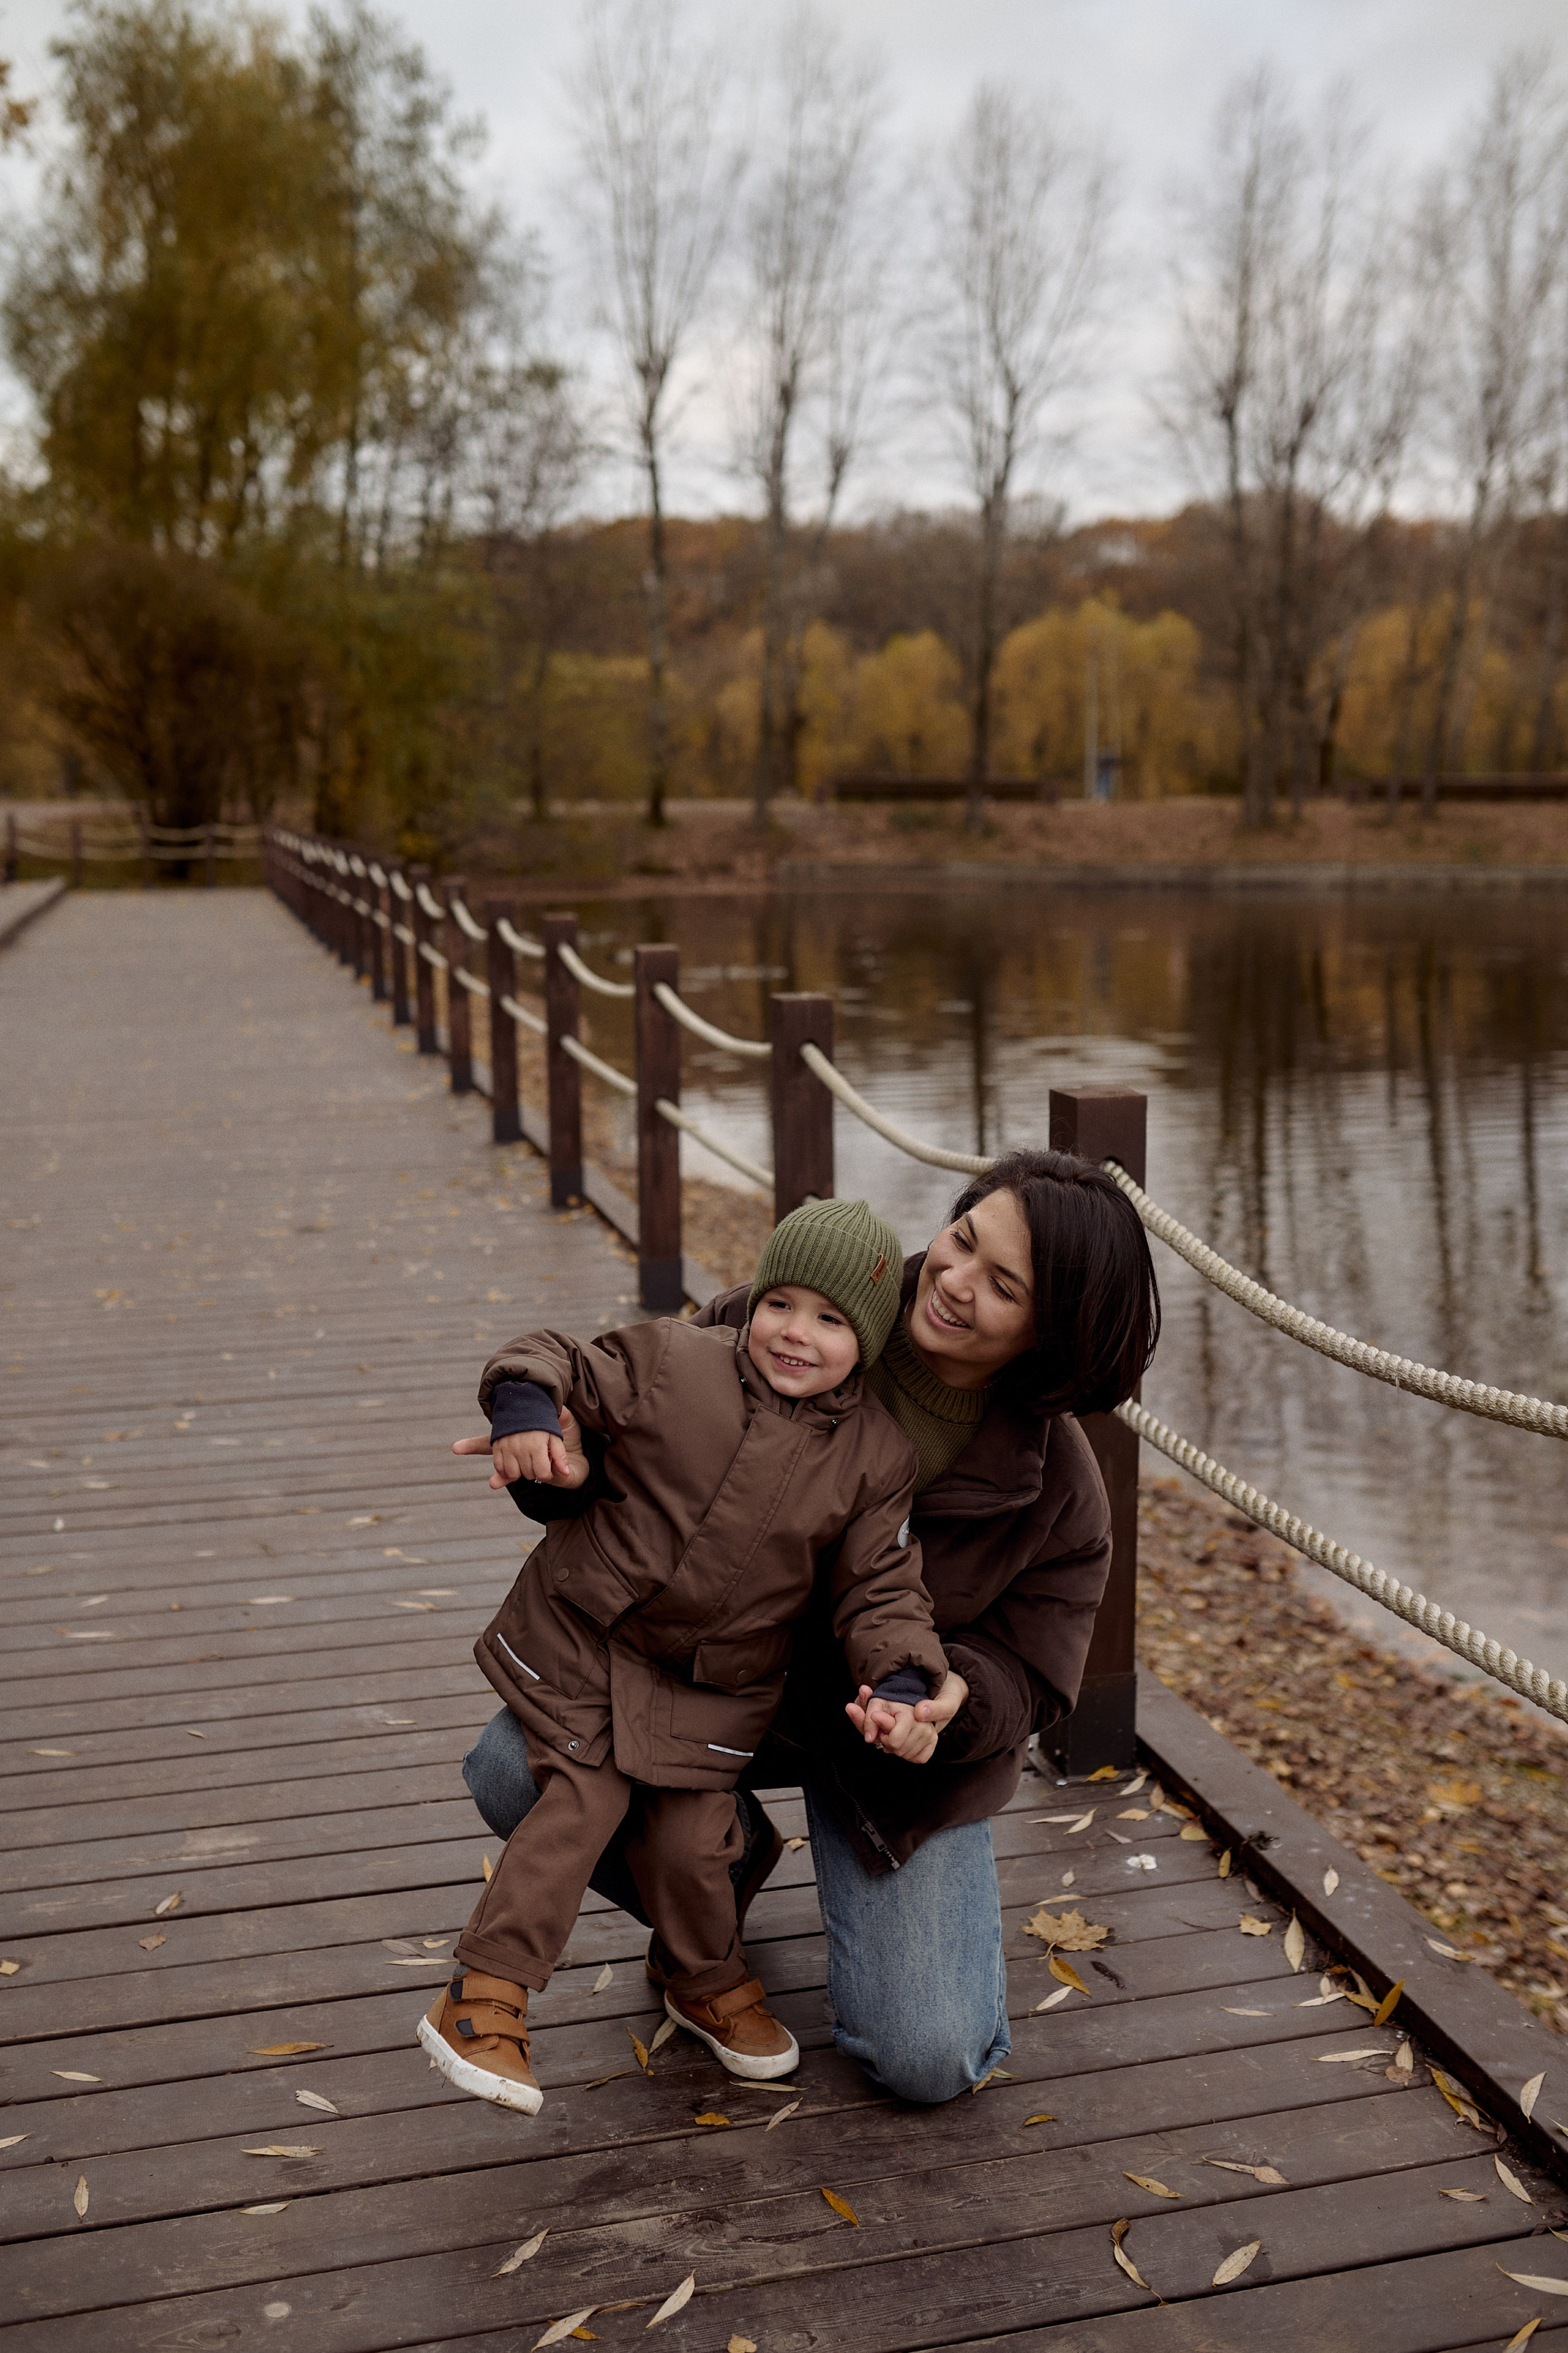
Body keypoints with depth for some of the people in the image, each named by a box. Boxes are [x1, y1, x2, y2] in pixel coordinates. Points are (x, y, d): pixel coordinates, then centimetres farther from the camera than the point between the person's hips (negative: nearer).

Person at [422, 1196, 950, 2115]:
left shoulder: (876, 1455, -9)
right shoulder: (674, 1364, -14)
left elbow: (883, 1588, -6)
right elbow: (565, 1360, -9)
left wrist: (901, 1686, -21)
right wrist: (526, 1404, -31)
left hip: (717, 1684, 2)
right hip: (584, 1631, -1)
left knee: (690, 1839, 4)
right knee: (586, 1798, -9)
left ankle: (711, 1983, 35)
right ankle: (485, 1996, 4)